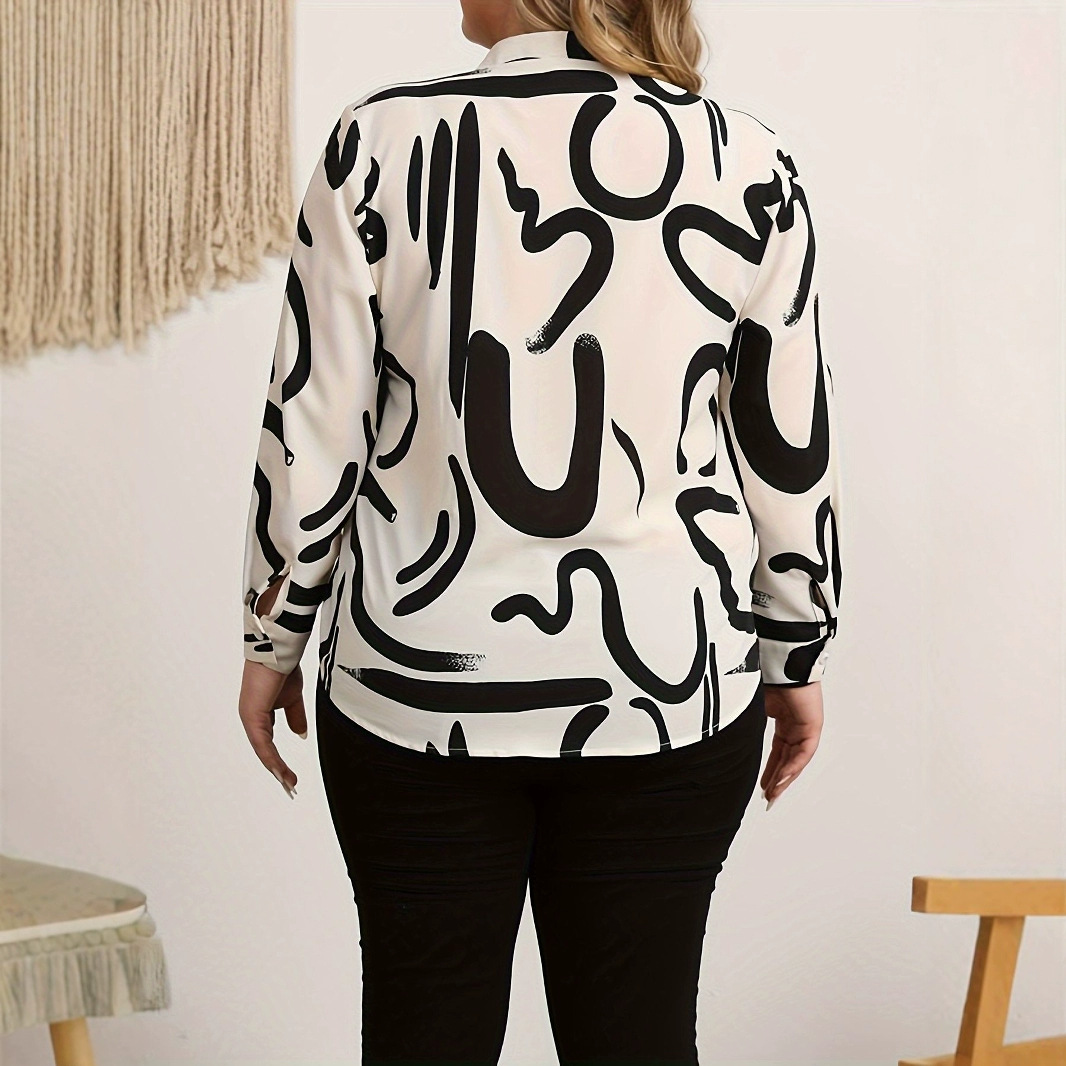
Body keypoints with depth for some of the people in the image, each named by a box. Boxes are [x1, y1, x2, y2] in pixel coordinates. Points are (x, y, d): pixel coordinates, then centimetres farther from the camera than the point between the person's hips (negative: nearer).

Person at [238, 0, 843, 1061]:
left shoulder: (380, 141, -8)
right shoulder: (746, 161, -4)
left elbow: (310, 434, -5)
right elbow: (791, 449, 1)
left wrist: (273, 638, 8)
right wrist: (796, 661, 14)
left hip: (417, 691, -1)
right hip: (671, 690, 1)